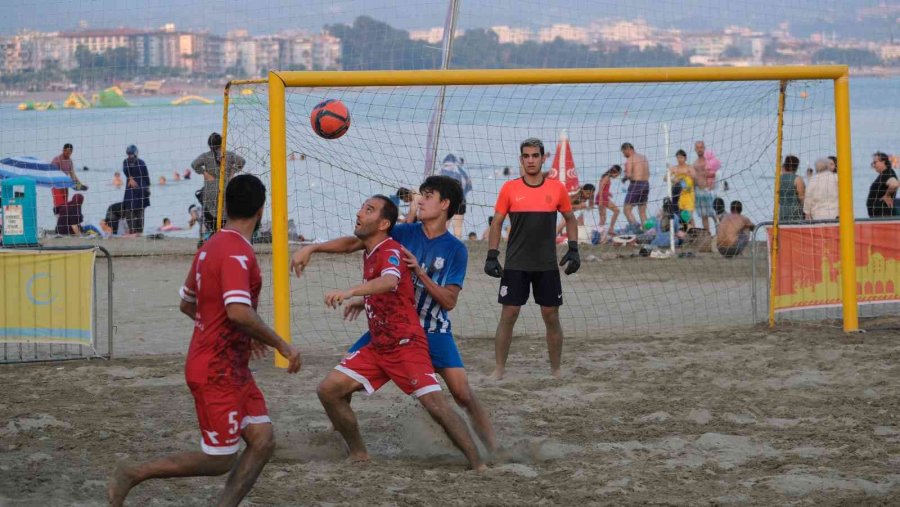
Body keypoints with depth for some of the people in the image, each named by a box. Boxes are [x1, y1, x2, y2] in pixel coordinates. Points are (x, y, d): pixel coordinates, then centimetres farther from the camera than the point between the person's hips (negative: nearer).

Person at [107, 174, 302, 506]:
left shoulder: (211, 247, 10)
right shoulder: (237, 252, -20)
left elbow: (187, 304, 21)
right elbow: (239, 311, -32)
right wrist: (281, 345, -21)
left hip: (233, 368, 10)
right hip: (216, 372, -10)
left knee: (263, 441, 4)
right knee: (220, 460, -3)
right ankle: (130, 476, 7)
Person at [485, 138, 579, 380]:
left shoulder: (557, 188, 1)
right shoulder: (509, 188, -1)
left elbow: (570, 218, 13)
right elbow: (497, 223, 5)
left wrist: (573, 249, 2)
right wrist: (492, 256, -2)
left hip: (547, 265, 1)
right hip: (515, 265, -1)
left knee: (551, 316, 4)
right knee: (508, 315, -2)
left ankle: (556, 369, 16)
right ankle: (499, 369, 7)